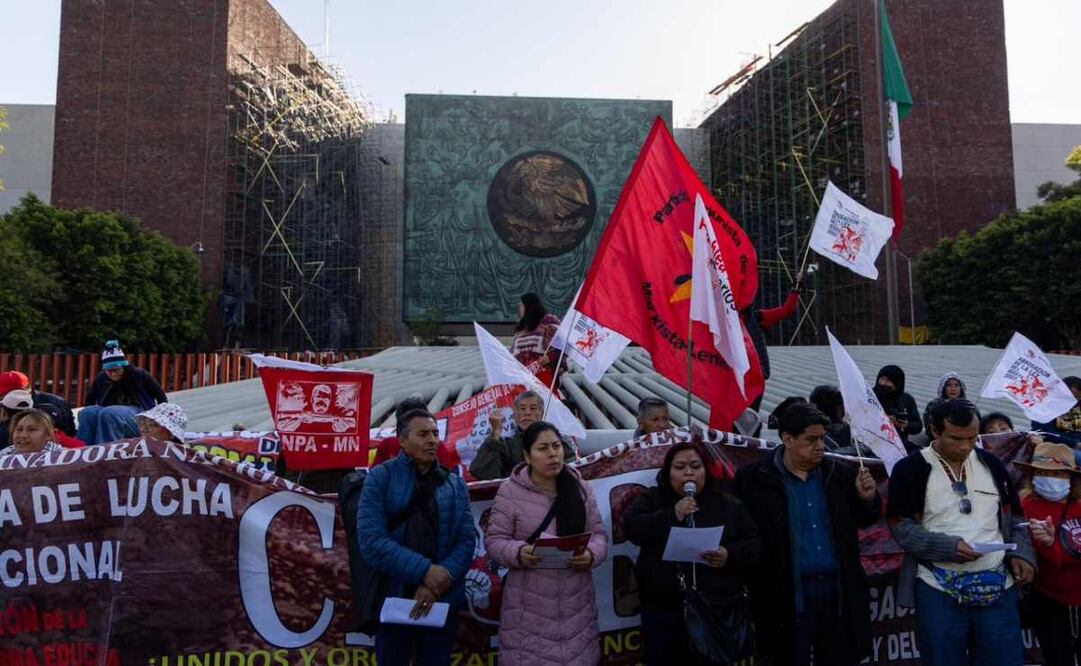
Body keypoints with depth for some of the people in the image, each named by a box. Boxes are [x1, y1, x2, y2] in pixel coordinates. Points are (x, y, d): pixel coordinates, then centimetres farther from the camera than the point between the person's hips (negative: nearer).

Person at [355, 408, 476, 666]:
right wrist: (423, 571, -20)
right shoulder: (380, 477, -4)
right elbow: (370, 540, -14)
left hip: (443, 599, 3)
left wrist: (439, 584, -16)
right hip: (392, 597, -2)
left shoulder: (455, 484, 7)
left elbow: (467, 538, -1)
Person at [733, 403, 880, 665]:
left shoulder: (840, 473, 3)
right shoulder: (754, 478, -11)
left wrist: (868, 499, -7)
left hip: (837, 588, 4)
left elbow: (864, 520, 14)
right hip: (787, 594, -4)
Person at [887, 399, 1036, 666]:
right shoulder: (910, 468, -6)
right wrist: (948, 547, -20)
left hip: (997, 587, 4)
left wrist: (1022, 554, -2)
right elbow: (901, 525, -8)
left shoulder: (992, 464, 9)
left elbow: (1014, 516, 15)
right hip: (939, 590, -3)